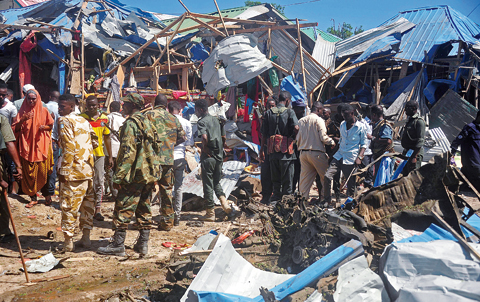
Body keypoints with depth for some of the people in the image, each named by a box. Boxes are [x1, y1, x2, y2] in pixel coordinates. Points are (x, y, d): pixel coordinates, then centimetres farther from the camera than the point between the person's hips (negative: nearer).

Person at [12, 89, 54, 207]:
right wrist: (23, 120, -16)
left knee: (43, 172, -2)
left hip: (41, 145, -1)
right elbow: (15, 128, 1)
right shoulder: (23, 111, 5)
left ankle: (47, 195, 16)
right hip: (27, 146, 1)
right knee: (29, 173, 0)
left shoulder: (43, 111, 4)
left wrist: (44, 127, -10)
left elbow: (51, 125, 11)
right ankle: (33, 198, 8)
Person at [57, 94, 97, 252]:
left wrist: (64, 170, -15)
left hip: (73, 171, -7)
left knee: (69, 205, -1)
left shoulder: (64, 121, -7)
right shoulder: (84, 121, 14)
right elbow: (94, 142, 17)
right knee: (87, 203, 12)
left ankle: (68, 241, 1)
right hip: (88, 170, 7)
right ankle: (86, 237, 18)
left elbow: (69, 146, -16)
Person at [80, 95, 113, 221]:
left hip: (99, 154, 2)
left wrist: (110, 157, 12)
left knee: (99, 182, 2)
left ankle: (98, 209, 5)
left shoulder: (104, 118, 7)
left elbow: (107, 138, 13)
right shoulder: (81, 118, -2)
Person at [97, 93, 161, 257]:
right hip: (150, 175, 9)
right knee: (144, 209, 12)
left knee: (123, 209, -2)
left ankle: (118, 245, 1)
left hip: (135, 175, -9)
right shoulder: (147, 122, 14)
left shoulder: (131, 123, -13)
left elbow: (128, 152, -19)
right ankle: (143, 244, 16)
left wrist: (119, 176, -17)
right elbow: (154, 148, 18)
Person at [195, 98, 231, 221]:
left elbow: (204, 137, -26)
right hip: (219, 156, 7)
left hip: (208, 157, -7)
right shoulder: (216, 120, 13)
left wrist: (204, 149, -10)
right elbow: (224, 138, 14)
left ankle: (210, 213, 7)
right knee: (216, 182, 19)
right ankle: (224, 203, -2)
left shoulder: (202, 121, -10)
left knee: (208, 184, 2)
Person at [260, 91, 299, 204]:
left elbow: (264, 133, 8)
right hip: (285, 148, -4)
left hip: (272, 148, 4)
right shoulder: (289, 112, -4)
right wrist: (292, 137, 1)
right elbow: (296, 128, -19)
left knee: (275, 176, 13)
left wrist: (262, 148, 13)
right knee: (287, 176, 4)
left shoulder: (269, 112, 8)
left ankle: (276, 196, 14)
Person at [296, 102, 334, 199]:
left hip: (303, 152, 6)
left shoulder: (301, 120, 11)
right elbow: (323, 137, -12)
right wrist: (332, 142, 4)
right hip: (316, 152, -6)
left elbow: (298, 138, 12)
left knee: (305, 178, 9)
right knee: (325, 177, 5)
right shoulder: (318, 120, -7)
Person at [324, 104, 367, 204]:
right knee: (327, 177, -12)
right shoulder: (342, 125, 14)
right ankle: (328, 201, -2)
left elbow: (364, 144, -1)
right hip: (339, 156, 5)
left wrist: (359, 157, -12)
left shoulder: (360, 127, -2)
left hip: (351, 159, -5)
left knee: (351, 184, 2)